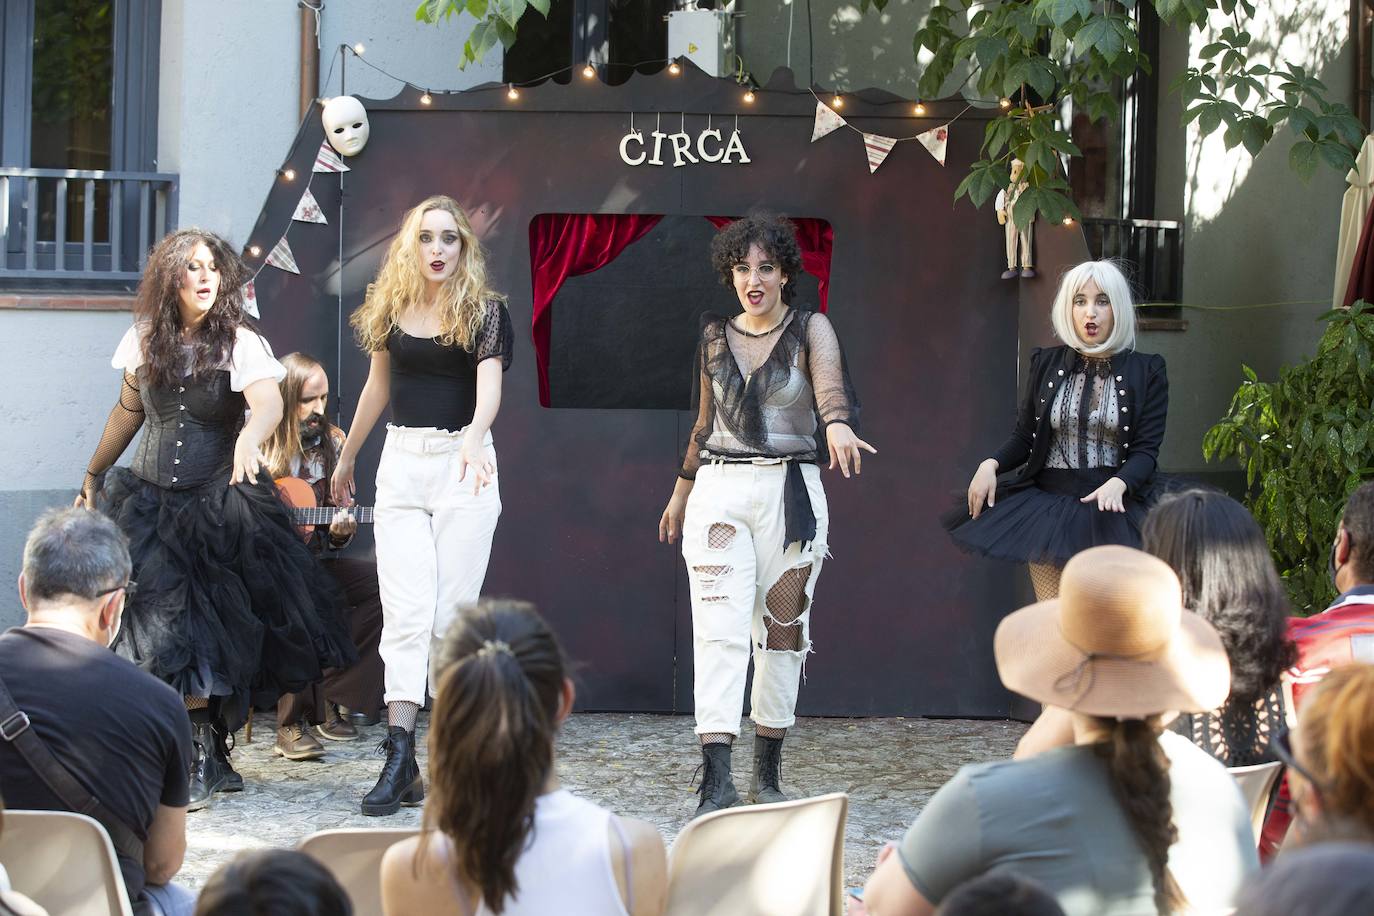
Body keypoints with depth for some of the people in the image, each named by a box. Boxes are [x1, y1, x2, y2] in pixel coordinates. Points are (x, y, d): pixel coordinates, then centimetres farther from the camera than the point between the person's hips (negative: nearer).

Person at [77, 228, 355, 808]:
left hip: (220, 503, -3)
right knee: (165, 629, -5)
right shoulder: (145, 341, 4)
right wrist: (93, 476, 27)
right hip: (150, 500, 3)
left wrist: (249, 437, -47)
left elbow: (269, 402, -25)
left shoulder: (239, 342, -7)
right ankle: (205, 759, 2)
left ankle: (206, 759, 9)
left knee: (218, 635, -2)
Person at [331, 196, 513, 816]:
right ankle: (400, 758, -15)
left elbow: (489, 386, -17)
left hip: (465, 465, -3)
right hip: (402, 464, 3)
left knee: (451, 612, -3)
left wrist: (475, 435, -38)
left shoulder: (483, 311, -3)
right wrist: (345, 459, 29)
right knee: (406, 612, -7)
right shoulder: (392, 309, 8)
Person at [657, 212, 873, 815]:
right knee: (720, 629, -11)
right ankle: (716, 782, -19)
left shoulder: (809, 330, 0)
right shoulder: (715, 337, 11)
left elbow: (830, 382, -21)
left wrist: (837, 424, -42)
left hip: (791, 493, -1)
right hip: (718, 488, 2)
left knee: (782, 630, 6)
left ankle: (768, 772, 17)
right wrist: (681, 493, 27)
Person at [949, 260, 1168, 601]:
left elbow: (1146, 450, -4)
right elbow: (1024, 437, 12)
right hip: (1047, 499, 2)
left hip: (1111, 502, -2)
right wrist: (991, 464, -9)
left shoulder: (1146, 372, 1)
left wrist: (1118, 484, -24)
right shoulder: (1047, 364, 9)